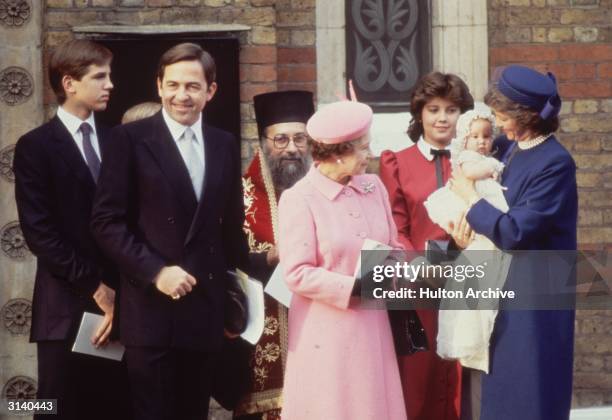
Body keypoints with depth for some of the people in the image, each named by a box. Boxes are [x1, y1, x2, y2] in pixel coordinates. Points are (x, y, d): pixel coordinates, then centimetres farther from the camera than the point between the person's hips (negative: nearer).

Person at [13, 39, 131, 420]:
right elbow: (40, 231, -8)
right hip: (67, 307, -3)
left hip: (119, 303, 4)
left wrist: (120, 293, -4)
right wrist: (95, 287, -9)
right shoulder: (35, 147, 0)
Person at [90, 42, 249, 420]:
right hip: (152, 310, -4)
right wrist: (155, 271, -16)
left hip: (206, 311, 4)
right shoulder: (131, 139, -2)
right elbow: (107, 221, -7)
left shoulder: (225, 145, 12)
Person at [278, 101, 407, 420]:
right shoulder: (299, 199, -12)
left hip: (371, 325, 5)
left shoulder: (373, 187, 5)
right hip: (327, 332, -5)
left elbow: (392, 247, 14)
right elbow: (297, 274, -15)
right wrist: (358, 287, -18)